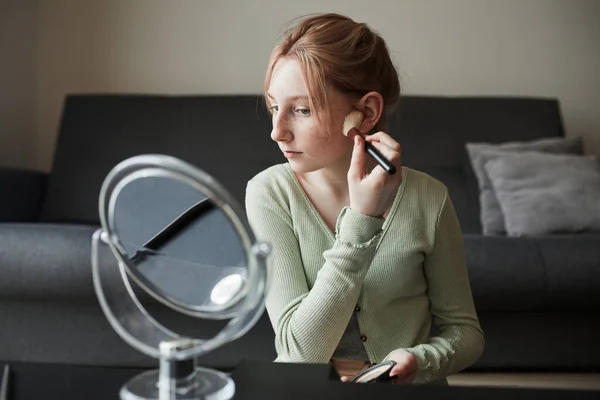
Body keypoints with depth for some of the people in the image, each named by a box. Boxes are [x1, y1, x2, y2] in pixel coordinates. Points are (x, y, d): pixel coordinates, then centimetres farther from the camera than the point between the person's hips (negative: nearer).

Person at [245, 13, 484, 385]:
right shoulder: (269, 193, -11)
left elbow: (464, 329, 3)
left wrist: (420, 361, -17)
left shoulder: (428, 198, -9)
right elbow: (303, 349, -17)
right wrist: (361, 219, -23)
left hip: (408, 388, 1)